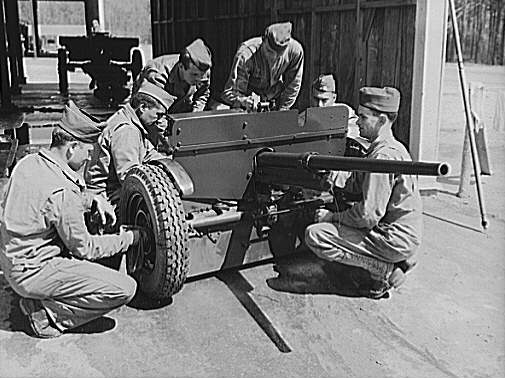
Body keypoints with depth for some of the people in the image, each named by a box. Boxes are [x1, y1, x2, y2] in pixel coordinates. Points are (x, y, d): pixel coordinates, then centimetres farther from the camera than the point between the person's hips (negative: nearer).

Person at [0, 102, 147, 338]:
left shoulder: (28, 162, 0)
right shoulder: (61, 192, -26)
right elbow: (84, 248, -14)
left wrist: (93, 200, 7)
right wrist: (129, 238, -2)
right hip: (32, 272, -9)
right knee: (125, 289, -14)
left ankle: (38, 297, 18)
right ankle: (47, 314, -5)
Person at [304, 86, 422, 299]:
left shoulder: (382, 156, -21)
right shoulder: (392, 147, 12)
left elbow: (369, 215, -24)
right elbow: (358, 187, 15)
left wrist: (332, 217, -10)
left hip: (395, 239, -10)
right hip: (403, 234, 10)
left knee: (315, 236, -14)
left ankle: (384, 269, -8)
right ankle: (398, 261, 14)